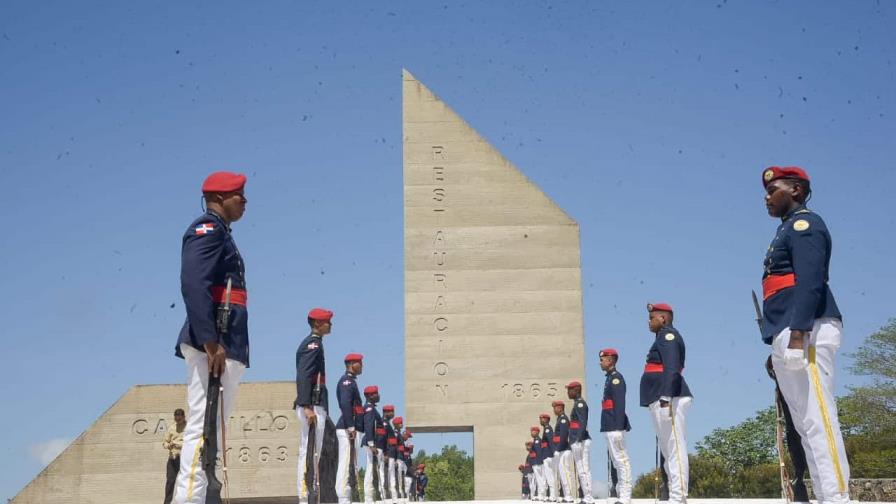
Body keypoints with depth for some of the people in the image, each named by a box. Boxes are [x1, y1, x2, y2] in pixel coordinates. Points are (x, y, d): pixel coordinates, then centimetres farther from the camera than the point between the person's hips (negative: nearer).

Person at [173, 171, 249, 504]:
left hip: (228, 345, 10)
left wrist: (222, 345, 15)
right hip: (214, 343, -10)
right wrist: (211, 343, -26)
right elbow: (193, 285, -19)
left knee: (212, 426, 10)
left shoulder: (220, 234, 25)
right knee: (204, 425, -13)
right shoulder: (208, 228, -5)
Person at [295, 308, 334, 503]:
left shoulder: (314, 343, 22)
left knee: (309, 451, 9)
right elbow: (303, 377, -18)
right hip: (312, 405, -10)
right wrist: (307, 407, -25)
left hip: (317, 404, 10)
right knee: (311, 451, -12)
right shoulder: (313, 343, -8)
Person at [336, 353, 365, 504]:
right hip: (347, 429, -10)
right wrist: (351, 428, -23)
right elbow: (345, 404, -20)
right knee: (346, 464, -12)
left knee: (350, 465, 9)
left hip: (350, 429, 10)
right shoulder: (347, 380, -9)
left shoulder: (351, 381, 22)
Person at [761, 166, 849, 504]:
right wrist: (778, 348, 22)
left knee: (817, 418, -15)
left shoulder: (804, 223, -1)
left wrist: (797, 335, -26)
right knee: (805, 424, 6)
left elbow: (810, 282, -16)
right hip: (788, 336, 10)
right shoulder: (787, 231, 27)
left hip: (807, 331, -10)